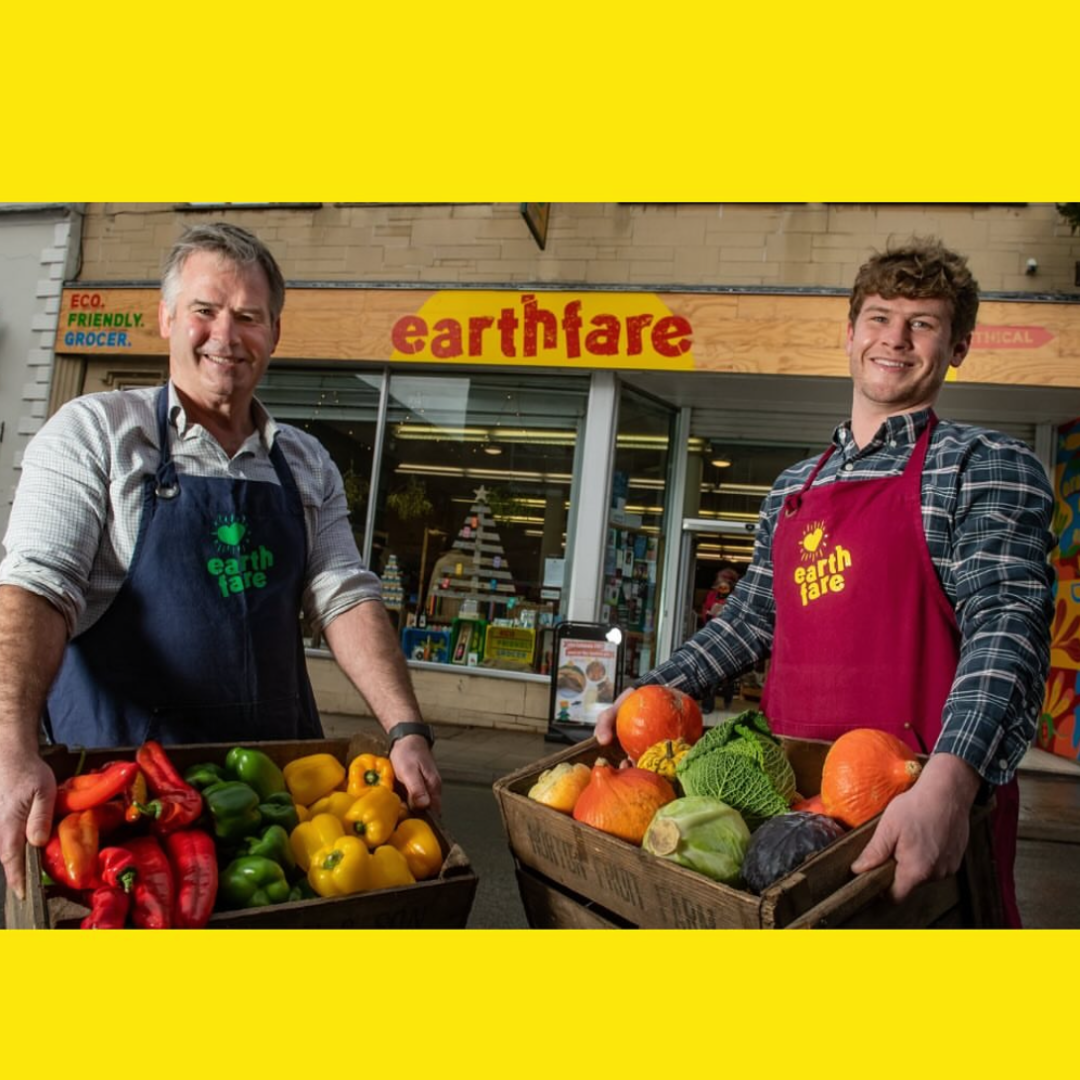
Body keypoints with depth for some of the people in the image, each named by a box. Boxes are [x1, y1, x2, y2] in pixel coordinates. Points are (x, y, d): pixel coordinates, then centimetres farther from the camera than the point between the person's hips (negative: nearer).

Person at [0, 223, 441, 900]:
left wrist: (407, 731, -11)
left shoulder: (309, 466, 9)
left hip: (277, 769, 4)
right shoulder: (93, 432, -3)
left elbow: (345, 597, 2)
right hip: (117, 770, -3)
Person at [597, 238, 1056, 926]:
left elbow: (1006, 624, -19)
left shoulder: (987, 466, -5)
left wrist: (949, 783, -34)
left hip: (919, 810, -5)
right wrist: (651, 692, 8)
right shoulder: (792, 490, 13)